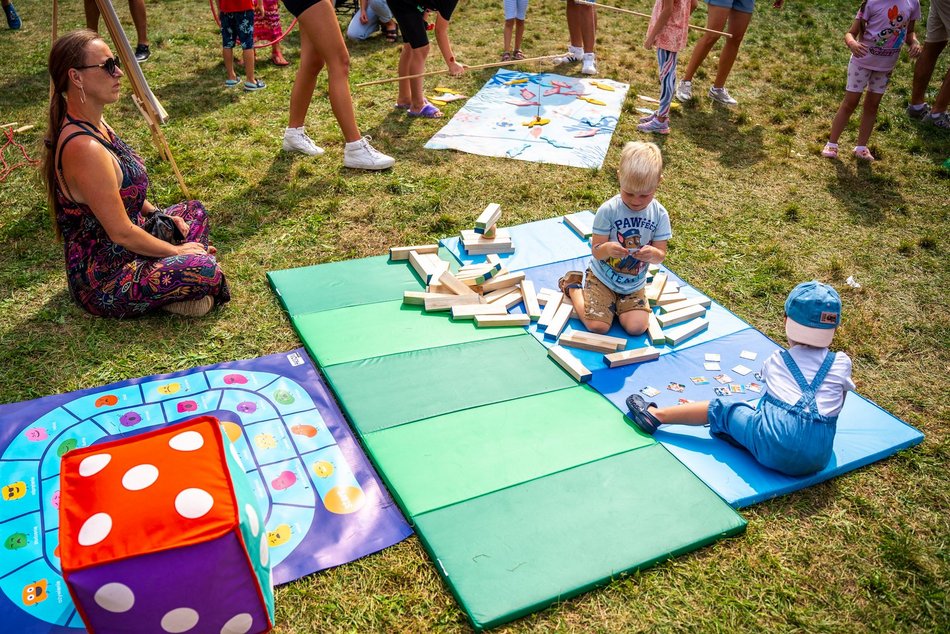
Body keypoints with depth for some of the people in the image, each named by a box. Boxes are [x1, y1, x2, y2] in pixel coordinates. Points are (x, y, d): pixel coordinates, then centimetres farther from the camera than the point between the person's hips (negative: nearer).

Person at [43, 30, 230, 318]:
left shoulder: (94, 124, 4)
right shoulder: (84, 148, -27)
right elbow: (121, 233, -23)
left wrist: (156, 214, 8)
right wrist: (176, 250, -10)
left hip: (117, 250, 11)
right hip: (102, 281, -11)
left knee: (193, 210, 22)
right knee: (206, 270, -29)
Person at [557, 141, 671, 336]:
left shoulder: (659, 215, -11)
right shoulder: (608, 210, -19)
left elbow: (661, 255, -8)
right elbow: (596, 251, -17)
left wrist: (653, 253, -33)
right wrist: (607, 249, -42)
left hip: (634, 284, 3)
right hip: (602, 278, -3)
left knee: (637, 328, -10)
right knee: (597, 326, -11)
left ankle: (617, 302, 21)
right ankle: (573, 287, 16)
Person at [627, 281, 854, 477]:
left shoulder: (775, 361, 13)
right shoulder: (842, 363, 13)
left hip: (773, 445, -2)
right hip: (818, 460, 3)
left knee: (721, 410, 17)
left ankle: (656, 415, 21)